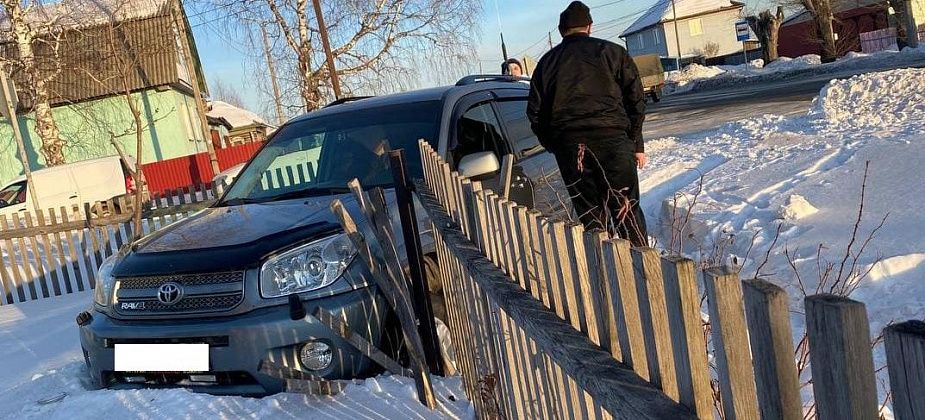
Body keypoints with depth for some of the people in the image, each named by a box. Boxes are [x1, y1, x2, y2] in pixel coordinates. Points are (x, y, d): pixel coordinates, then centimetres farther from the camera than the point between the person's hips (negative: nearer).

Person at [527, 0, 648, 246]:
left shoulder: (547, 62, 15)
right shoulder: (611, 52, 9)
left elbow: (535, 112, 12)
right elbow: (636, 99, 5)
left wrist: (554, 146, 20)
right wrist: (637, 143, 10)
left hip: (568, 146, 2)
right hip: (612, 140, -2)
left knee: (590, 216, 7)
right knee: (627, 210, 3)